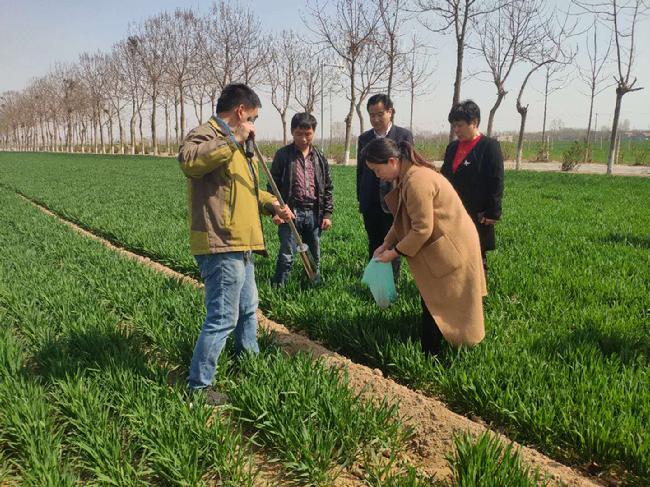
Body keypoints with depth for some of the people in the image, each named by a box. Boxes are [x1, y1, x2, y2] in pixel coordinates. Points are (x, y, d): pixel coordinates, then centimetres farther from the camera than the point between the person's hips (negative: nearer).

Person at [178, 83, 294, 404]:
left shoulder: (233, 144, 21)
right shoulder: (205, 134, -11)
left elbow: (246, 188, 30)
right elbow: (188, 160, -36)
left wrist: (272, 204, 15)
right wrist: (232, 140, -30)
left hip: (238, 246, 11)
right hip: (220, 246, -11)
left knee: (248, 308, 25)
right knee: (223, 319, -6)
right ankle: (198, 387, 6)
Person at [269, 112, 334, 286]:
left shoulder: (320, 158, 11)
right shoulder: (283, 155, 1)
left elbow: (327, 188, 13)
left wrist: (327, 213, 6)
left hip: (314, 213, 4)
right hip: (290, 212, -3)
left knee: (315, 256, 11)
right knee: (286, 255, -5)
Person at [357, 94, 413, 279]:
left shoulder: (403, 135, -3)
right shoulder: (364, 138, 8)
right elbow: (360, 170, 12)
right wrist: (360, 199, 9)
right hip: (370, 204, 4)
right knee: (374, 246, 13)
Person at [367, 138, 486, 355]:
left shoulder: (416, 181, -26)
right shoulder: (409, 175, 6)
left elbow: (422, 229, -25)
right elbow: (404, 219, 13)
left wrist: (396, 252, -14)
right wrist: (386, 244, 4)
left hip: (450, 250, -10)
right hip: (446, 246, 10)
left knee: (434, 307, -1)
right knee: (432, 304, 18)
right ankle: (432, 352, 31)